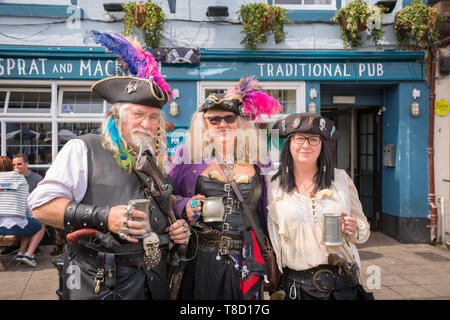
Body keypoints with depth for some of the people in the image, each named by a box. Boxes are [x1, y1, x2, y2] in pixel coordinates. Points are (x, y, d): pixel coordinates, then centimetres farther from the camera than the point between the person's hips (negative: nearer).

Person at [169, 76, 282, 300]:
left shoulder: (256, 159, 6)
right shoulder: (189, 155, 2)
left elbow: (266, 210, 12)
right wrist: (184, 206, -13)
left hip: (246, 261, 1)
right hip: (201, 258, -1)